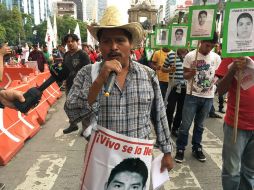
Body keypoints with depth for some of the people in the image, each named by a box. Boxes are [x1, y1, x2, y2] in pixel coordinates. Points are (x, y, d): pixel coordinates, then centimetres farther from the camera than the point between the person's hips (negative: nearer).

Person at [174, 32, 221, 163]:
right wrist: (191, 72, -24)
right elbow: (185, 75, -2)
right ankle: (180, 149, 16)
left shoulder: (216, 58, 2)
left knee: (199, 125, 15)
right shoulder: (190, 56, -7)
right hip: (192, 96, -3)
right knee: (186, 124, 1)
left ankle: (197, 148, 29)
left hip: (208, 97, 3)